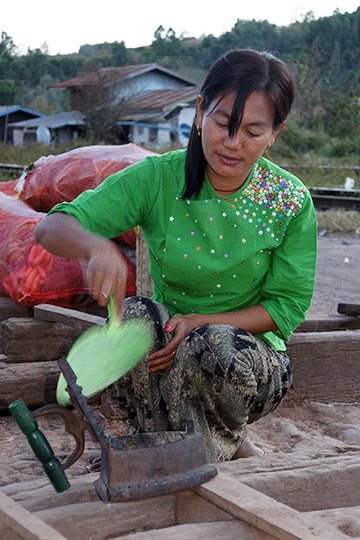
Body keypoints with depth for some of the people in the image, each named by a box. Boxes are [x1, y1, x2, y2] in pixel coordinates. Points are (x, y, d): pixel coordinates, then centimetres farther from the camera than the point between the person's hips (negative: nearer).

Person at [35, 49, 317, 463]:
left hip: (254, 355, -1)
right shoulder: (158, 180, -11)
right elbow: (50, 228, -16)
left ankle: (226, 443, 1)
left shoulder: (291, 202, -10)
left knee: (217, 348, -35)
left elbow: (288, 307, -6)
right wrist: (96, 246, -41)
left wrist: (201, 323, -21)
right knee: (135, 313, -30)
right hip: (167, 349, 1)